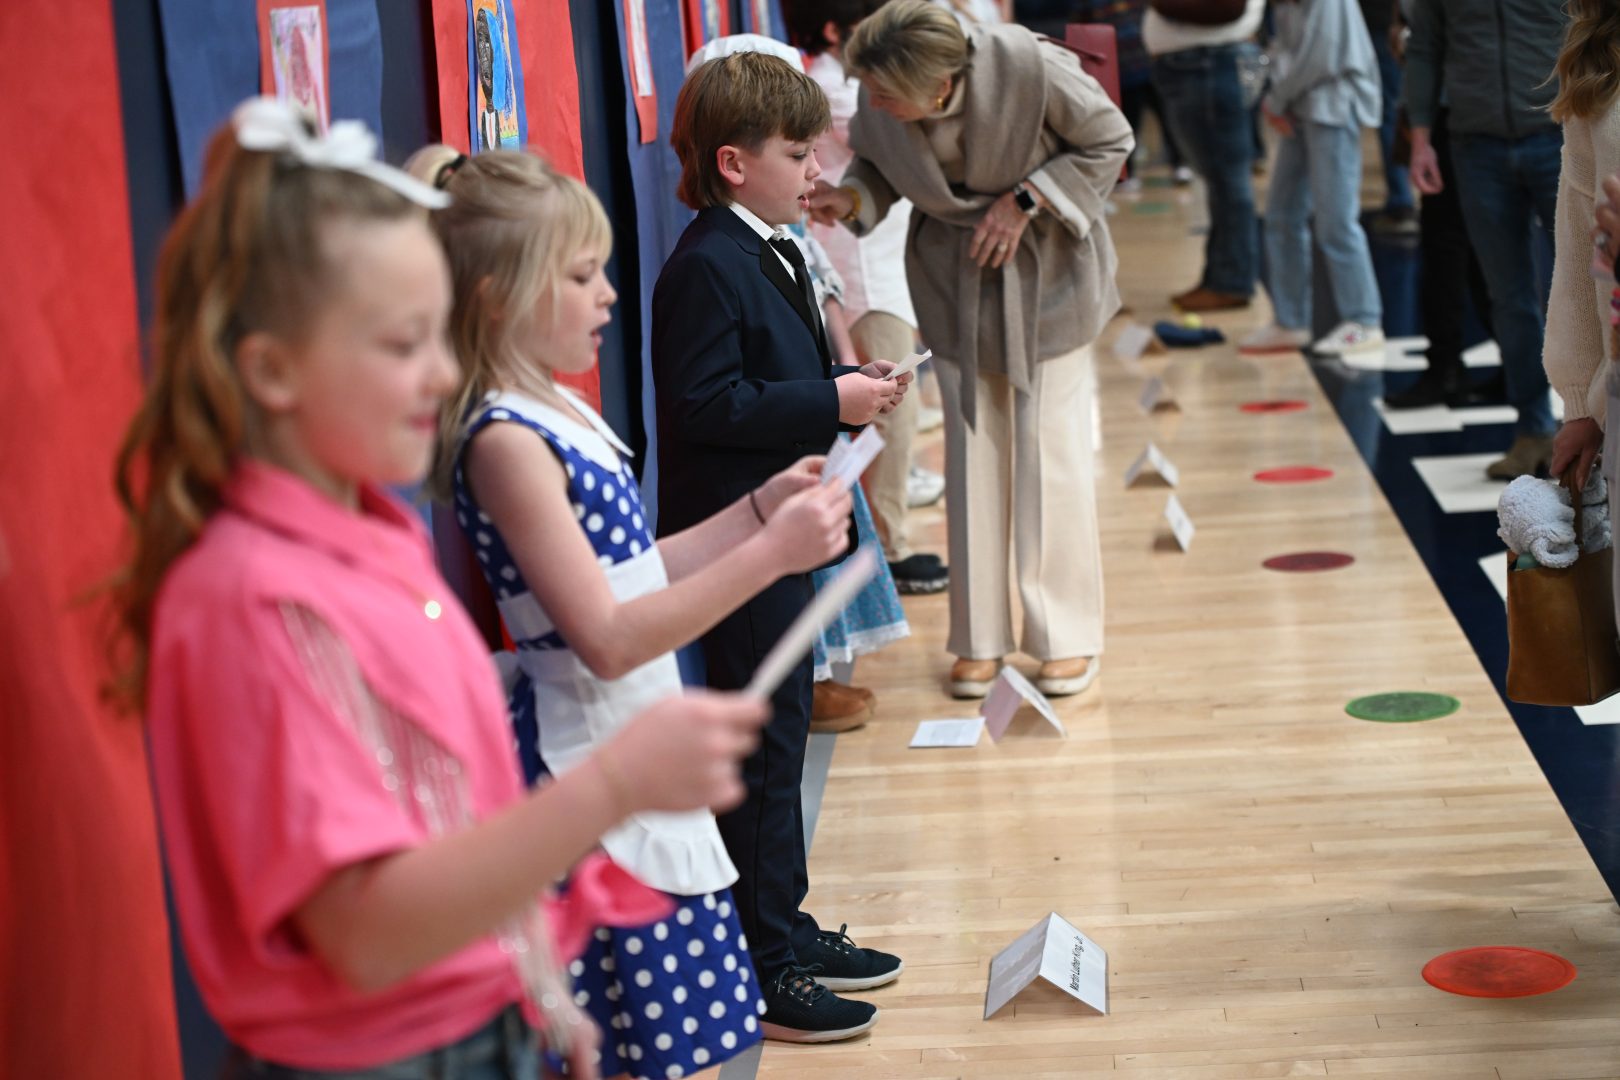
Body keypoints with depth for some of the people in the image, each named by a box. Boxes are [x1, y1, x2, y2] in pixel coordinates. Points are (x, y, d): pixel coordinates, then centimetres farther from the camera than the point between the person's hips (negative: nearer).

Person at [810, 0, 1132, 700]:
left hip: (1046, 273, -3)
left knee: (1051, 450, -3)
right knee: (971, 452, 6)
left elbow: (1109, 142, -15)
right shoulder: (879, 103, -20)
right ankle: (980, 640, 16)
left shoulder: (1031, 66, -31)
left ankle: (1069, 636, 10)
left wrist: (1024, 201, -22)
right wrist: (850, 198, -20)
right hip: (956, 277, 3)